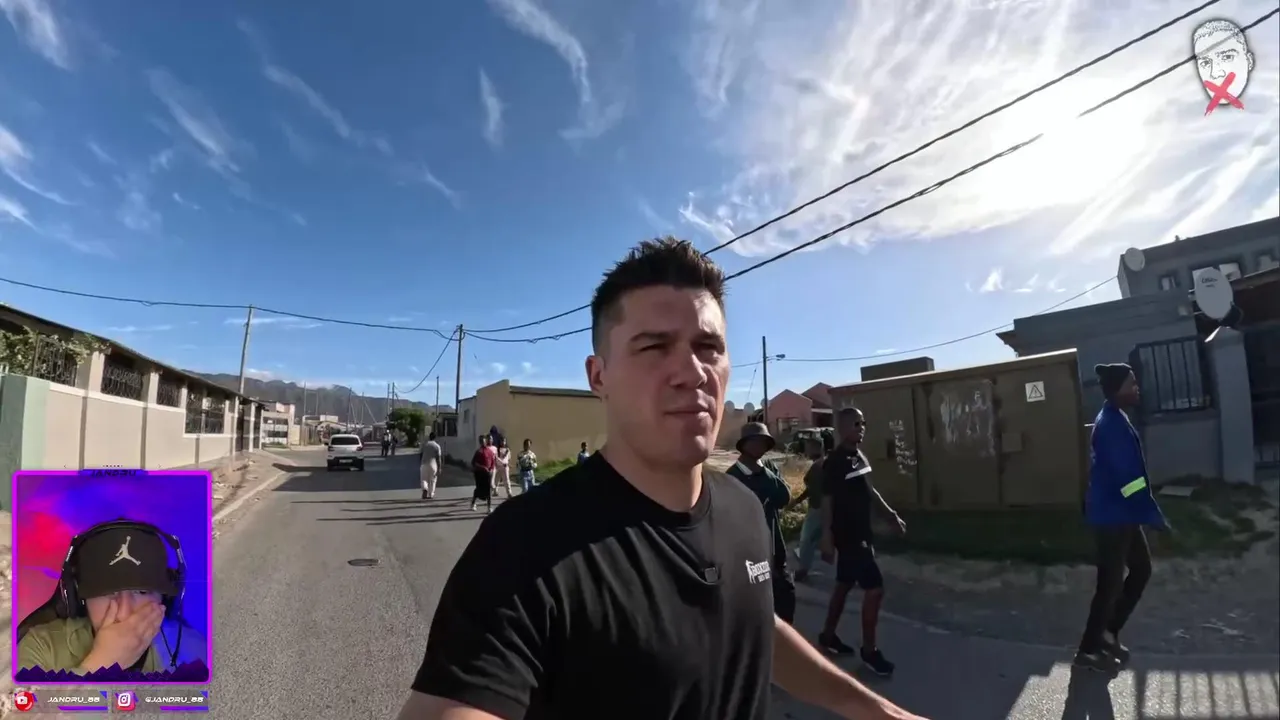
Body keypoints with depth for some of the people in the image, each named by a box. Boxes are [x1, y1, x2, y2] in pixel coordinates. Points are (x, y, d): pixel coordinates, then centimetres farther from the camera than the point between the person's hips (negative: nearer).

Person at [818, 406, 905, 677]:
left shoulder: (860, 457, 8)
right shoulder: (834, 462, -18)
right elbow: (827, 501, -19)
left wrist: (891, 515, 19)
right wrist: (827, 537, -22)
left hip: (861, 533, 9)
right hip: (847, 535, -9)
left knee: (844, 584, 17)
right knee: (875, 589, -5)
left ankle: (828, 635, 31)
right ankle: (869, 650, 9)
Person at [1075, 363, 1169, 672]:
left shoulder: (1114, 420, 12)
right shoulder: (1113, 424, -20)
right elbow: (1128, 476, -24)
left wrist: (1148, 514, 24)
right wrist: (1156, 517, -20)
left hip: (1121, 514, 10)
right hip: (1112, 516, -10)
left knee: (1141, 569, 18)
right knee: (1111, 582, 0)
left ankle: (1109, 631, 28)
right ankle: (1089, 650, 13)